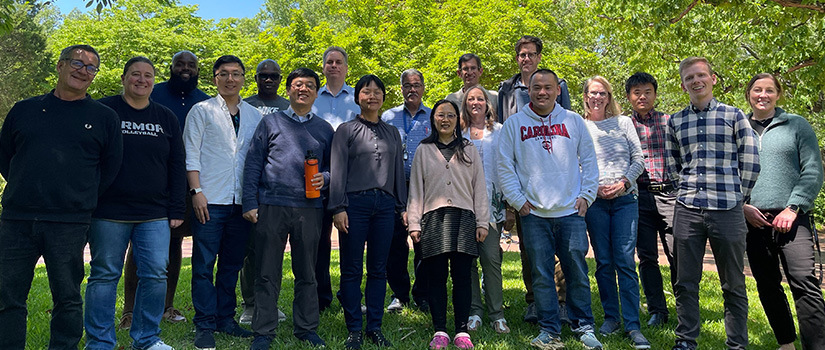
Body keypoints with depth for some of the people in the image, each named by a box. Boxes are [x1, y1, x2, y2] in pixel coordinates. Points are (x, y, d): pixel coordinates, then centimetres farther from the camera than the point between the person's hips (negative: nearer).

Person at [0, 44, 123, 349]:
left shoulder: (105, 117, 6)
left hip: (69, 224, -2)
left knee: (68, 299, 5)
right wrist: (27, 190, 8)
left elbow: (111, 168, 8)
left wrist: (82, 200, 4)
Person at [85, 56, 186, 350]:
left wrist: (177, 209, 6)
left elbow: (177, 167, 12)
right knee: (105, 275, 4)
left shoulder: (166, 118, 13)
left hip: (155, 215, 3)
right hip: (109, 213, -2)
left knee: (156, 275, 1)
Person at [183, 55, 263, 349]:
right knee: (204, 265, 0)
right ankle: (205, 325, 9)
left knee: (232, 264, 10)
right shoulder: (202, 111, 4)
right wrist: (197, 192, -10)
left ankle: (225, 318, 23)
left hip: (242, 202, 3)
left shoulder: (254, 115, 13)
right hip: (210, 201, -3)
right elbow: (191, 155, 0)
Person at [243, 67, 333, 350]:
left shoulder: (324, 129, 14)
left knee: (307, 273, 10)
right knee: (267, 273, 3)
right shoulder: (270, 122, 8)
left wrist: (324, 178, -6)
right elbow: (252, 164, 4)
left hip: (309, 208, 2)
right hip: (271, 206, -1)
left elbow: (333, 166, 17)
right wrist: (250, 203, -4)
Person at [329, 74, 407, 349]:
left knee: (378, 269, 7)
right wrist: (338, 208, -9)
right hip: (355, 203, -3)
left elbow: (399, 172, 17)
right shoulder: (347, 130, 5)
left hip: (384, 204, 3)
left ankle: (375, 328, 16)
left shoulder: (392, 133, 16)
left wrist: (403, 207, 12)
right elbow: (338, 171, -1)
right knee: (352, 270, 1)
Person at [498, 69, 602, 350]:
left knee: (577, 273, 5)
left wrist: (586, 195, 3)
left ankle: (584, 327, 20)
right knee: (541, 275, 5)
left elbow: (589, 161, 13)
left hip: (571, 212, 1)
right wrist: (518, 200, -3)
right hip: (533, 213, 0)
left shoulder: (574, 121, 9)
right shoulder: (514, 124, 5)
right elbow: (504, 167, 4)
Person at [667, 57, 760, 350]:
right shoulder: (675, 121, 11)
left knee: (733, 285, 6)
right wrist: (686, 190, 12)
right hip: (687, 211, 2)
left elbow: (750, 163, 4)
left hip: (727, 210, -2)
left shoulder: (734, 115, 4)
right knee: (685, 282, 7)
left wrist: (736, 195, 5)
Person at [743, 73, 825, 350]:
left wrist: (793, 208, -10)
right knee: (767, 285, 9)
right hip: (752, 220, 3)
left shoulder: (797, 125, 6)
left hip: (791, 219, -2)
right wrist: (742, 206, -3)